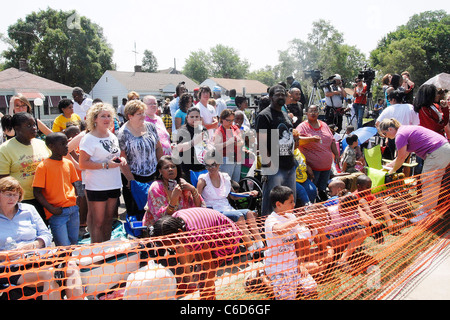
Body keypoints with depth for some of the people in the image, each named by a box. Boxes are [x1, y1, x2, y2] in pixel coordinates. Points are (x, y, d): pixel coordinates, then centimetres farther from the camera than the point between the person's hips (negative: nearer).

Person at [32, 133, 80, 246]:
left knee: (74, 243, 13)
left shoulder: (69, 163, 9)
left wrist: (75, 199, 5)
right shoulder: (43, 166, -7)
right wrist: (51, 209, -16)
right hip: (57, 212, -5)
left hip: (73, 210, 6)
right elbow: (37, 193, -8)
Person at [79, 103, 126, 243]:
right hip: (97, 187, -7)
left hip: (114, 184, 7)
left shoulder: (113, 136, 12)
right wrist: (106, 165, -22)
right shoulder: (89, 139, -11)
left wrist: (121, 160, 3)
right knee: (98, 222, 0)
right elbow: (82, 164, -17)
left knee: (108, 219, 15)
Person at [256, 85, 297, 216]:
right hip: (274, 168, -8)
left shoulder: (287, 116, 19)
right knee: (271, 205, -4)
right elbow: (261, 143, -14)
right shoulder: (264, 116, -8)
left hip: (290, 166, 8)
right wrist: (267, 164, -20)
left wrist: (294, 160, 19)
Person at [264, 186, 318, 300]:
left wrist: (301, 263, 4)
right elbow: (279, 230, -44)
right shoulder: (271, 220, -19)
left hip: (293, 264, 7)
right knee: (287, 296, -9)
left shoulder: (291, 217, 4)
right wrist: (294, 221, -40)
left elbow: (297, 241, 8)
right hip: (277, 268, -6)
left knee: (311, 289, 2)